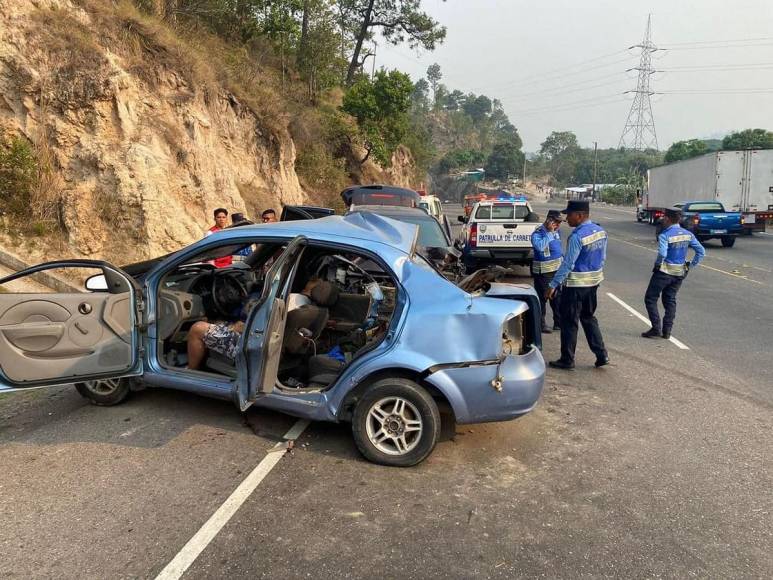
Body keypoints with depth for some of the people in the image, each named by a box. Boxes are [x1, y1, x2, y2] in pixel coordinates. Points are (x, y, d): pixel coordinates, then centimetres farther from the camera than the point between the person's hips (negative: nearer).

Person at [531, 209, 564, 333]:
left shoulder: (556, 231, 8)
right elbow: (540, 246, -39)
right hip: (543, 272, -8)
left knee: (557, 297, 15)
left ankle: (558, 323, 26)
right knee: (542, 298, 0)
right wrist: (550, 232, -33)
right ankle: (541, 324, 10)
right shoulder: (538, 233, -18)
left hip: (557, 269, 8)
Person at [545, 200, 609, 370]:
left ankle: (567, 360, 13)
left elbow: (568, 264, -22)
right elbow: (603, 258, 11)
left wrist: (553, 285, -18)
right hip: (594, 281, 8)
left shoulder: (577, 236, -22)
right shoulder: (601, 231, 4)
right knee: (589, 317, 20)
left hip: (576, 284, -8)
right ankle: (601, 355, 19)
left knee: (569, 322, 4)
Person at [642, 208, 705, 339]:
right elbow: (701, 251, 3)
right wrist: (691, 265, 7)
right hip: (680, 273, 7)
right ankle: (667, 331, 14)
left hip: (664, 271, -6)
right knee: (670, 300, 16)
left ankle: (656, 328, -1)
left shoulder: (665, 235, -17)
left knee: (650, 298, 6)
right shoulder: (688, 234, 3)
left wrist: (657, 264, -12)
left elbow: (662, 253, -30)